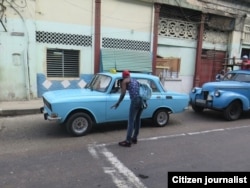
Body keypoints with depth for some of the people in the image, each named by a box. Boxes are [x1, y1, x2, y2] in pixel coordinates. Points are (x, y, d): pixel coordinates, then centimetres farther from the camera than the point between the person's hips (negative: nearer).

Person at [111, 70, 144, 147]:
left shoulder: (125, 81, 7)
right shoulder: (136, 81, 27)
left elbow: (123, 93, -3)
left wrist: (117, 103, 3)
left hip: (135, 100, -7)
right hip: (142, 100, 8)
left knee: (131, 121, -4)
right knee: (137, 119, 16)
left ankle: (128, 141, -1)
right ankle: (134, 138, 27)